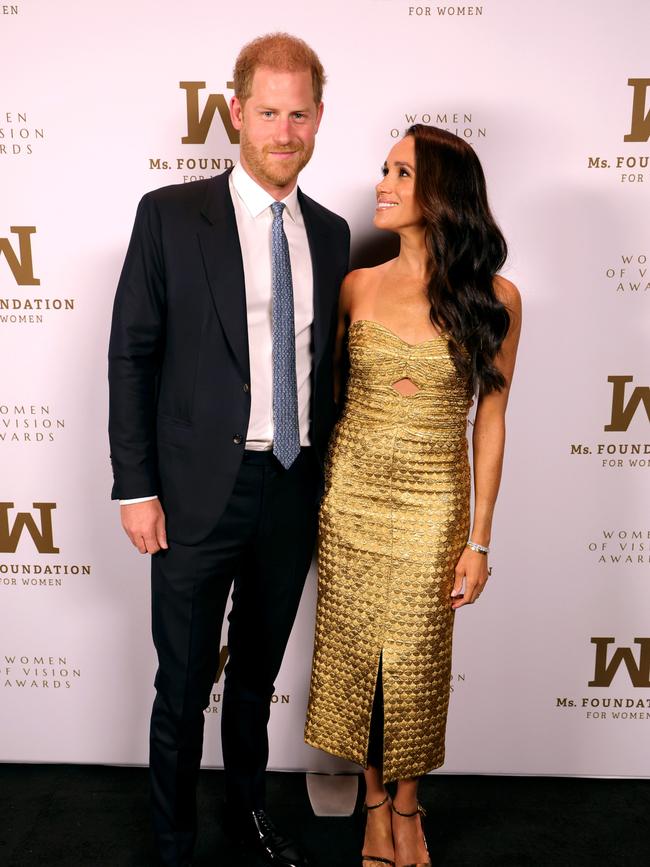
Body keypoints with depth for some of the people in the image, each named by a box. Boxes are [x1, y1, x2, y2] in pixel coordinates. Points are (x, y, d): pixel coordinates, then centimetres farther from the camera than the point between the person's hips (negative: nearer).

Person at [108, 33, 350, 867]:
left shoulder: (330, 232, 8)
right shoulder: (170, 215, -5)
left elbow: (323, 359, 12)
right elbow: (131, 356, -6)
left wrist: (328, 476, 9)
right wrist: (136, 487, -10)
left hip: (295, 491, 4)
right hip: (201, 488, -3)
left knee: (258, 671, 21)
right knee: (185, 682, 10)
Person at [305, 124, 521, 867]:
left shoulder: (494, 299, -6)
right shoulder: (358, 286, 0)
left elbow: (489, 420, -3)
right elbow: (329, 390, 7)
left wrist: (480, 540, -4)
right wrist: (316, 497, 3)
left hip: (432, 504, -2)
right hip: (351, 493, 2)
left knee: (416, 659, 9)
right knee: (354, 648, 12)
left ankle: (406, 805, 36)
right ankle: (374, 800, 36)